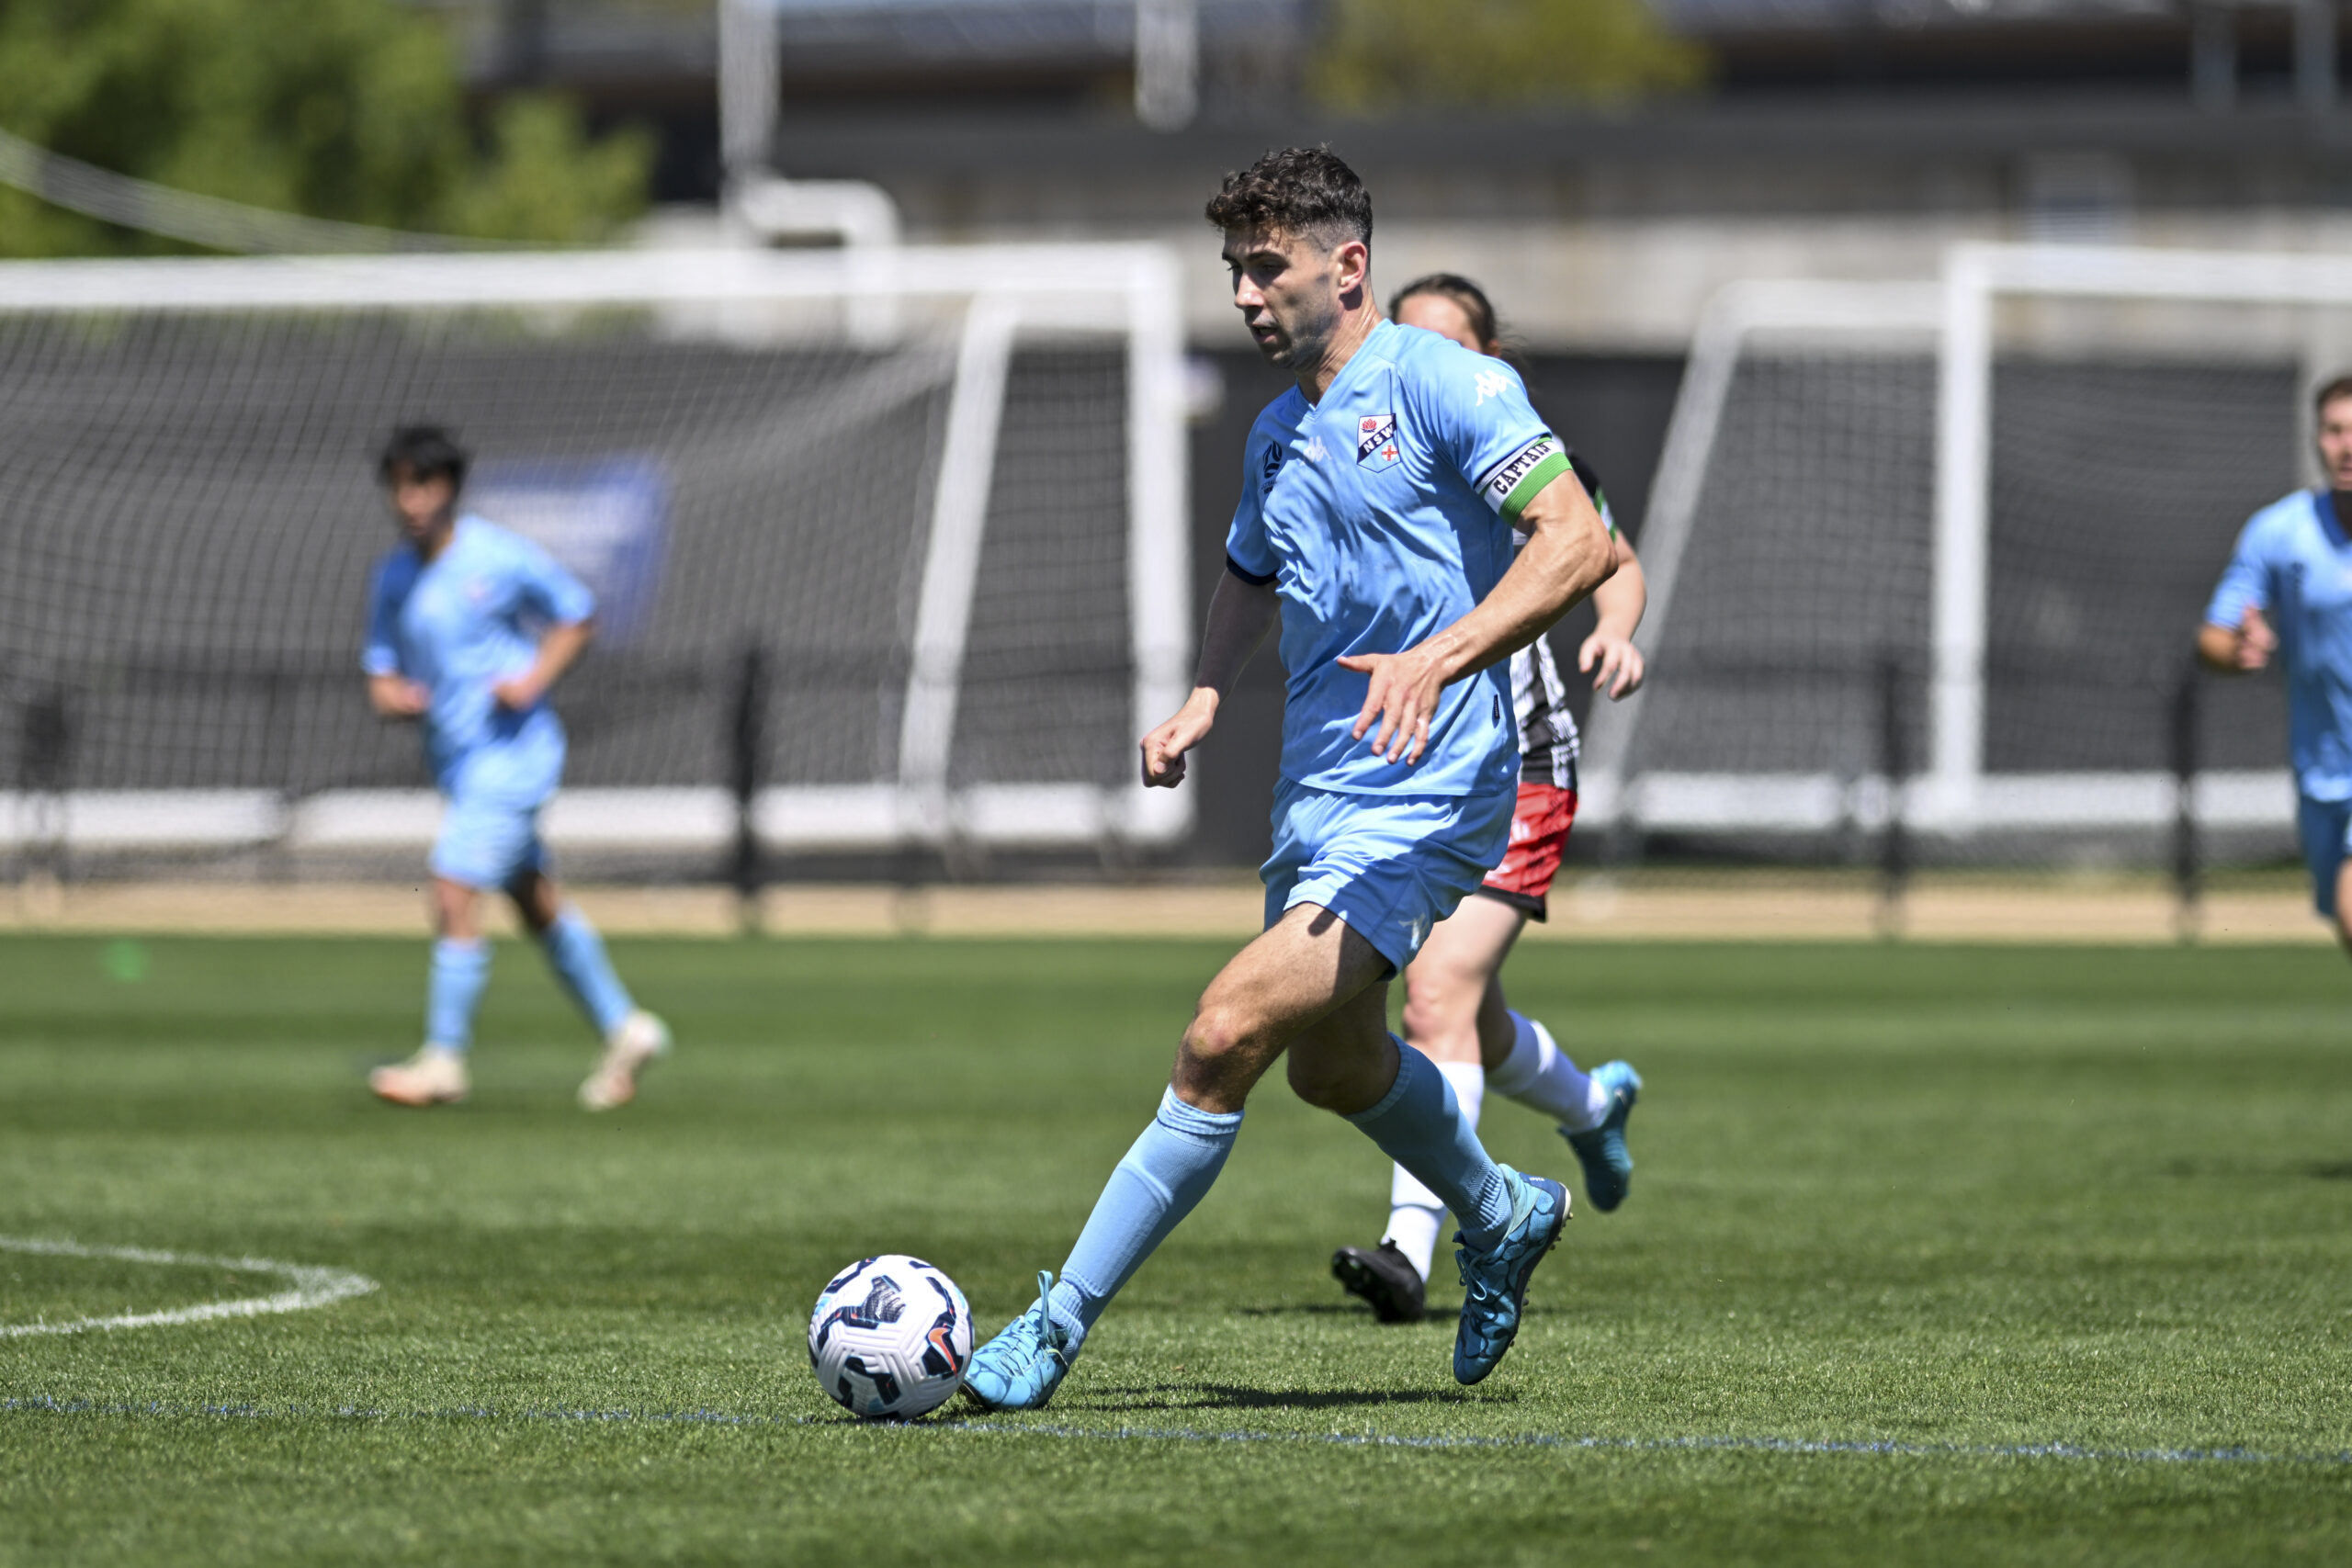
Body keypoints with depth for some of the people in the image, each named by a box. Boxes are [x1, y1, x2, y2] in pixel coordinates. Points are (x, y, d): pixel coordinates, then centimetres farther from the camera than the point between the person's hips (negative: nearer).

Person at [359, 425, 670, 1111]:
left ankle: (444, 1061, -7)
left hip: (512, 751, -7)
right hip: (455, 759, 7)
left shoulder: (502, 558, -12)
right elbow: (381, 667, 10)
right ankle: (625, 1030, 27)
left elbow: (576, 616, 0)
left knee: (455, 893, -14)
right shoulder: (392, 577, 4)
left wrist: (535, 679, -14)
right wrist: (390, 693, -14)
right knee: (538, 905, 15)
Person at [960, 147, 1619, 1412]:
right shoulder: (1278, 434, 14)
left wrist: (1440, 658, -32)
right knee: (1329, 1061, 23)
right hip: (1312, 800, 9)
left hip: (1420, 804, -9)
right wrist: (1204, 699, 12)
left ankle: (1061, 1324, -15)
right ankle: (1500, 1216, 50)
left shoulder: (1440, 384, -11)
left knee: (1227, 1034, -19)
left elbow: (1579, 543, -20)